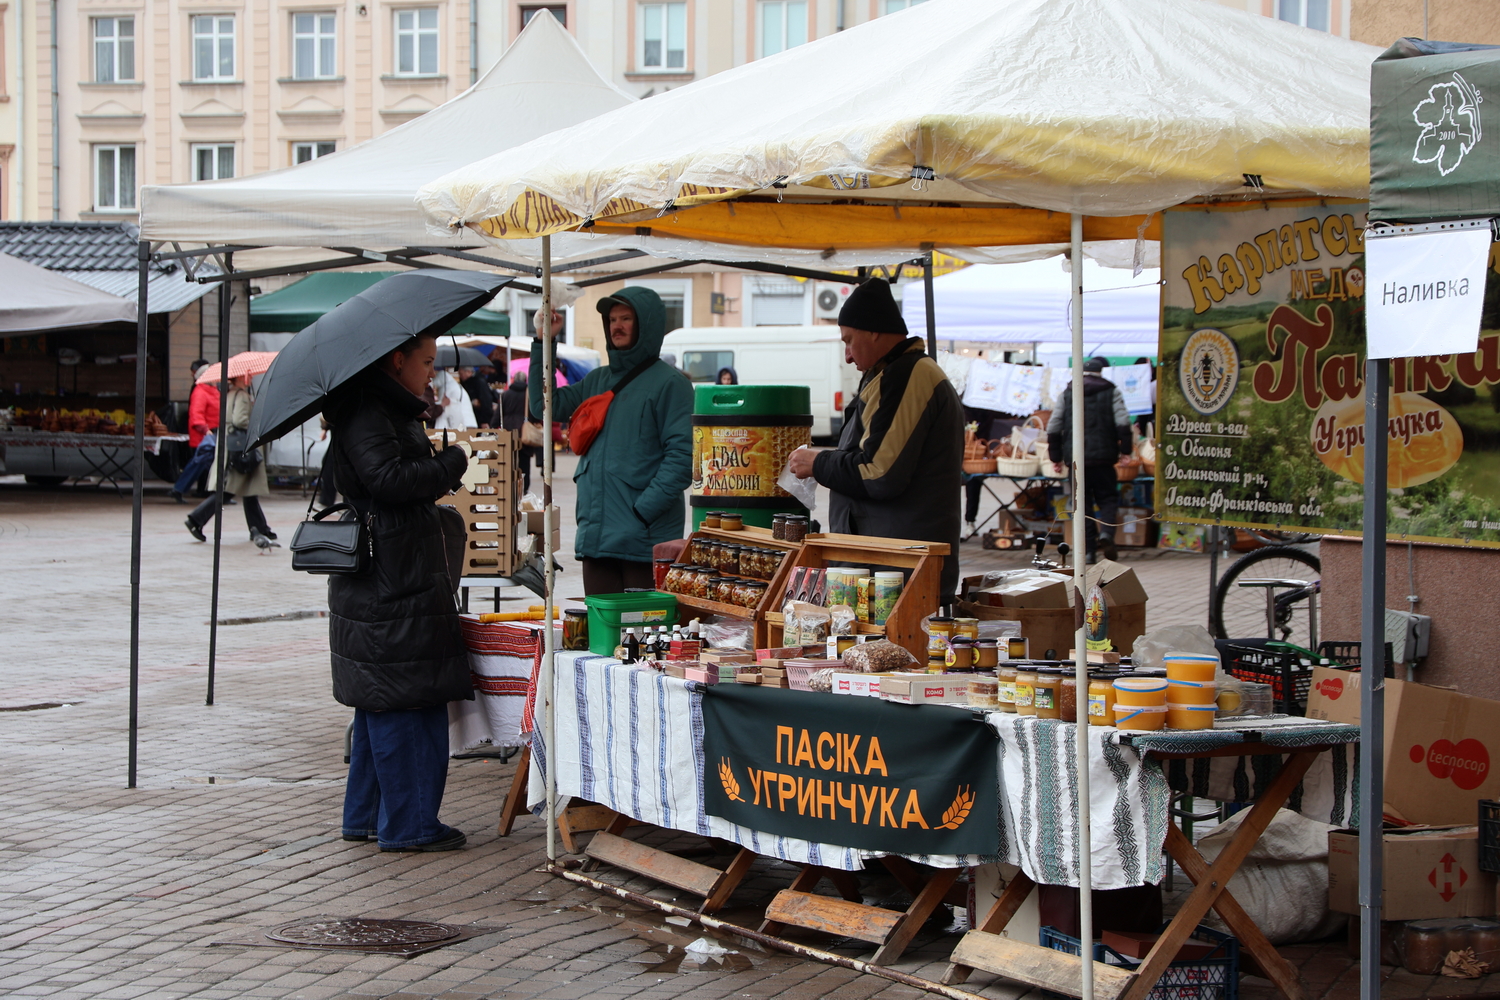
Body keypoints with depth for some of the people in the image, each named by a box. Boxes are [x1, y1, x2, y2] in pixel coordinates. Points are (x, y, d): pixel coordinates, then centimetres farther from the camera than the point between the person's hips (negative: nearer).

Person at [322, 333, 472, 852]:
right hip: (389, 584, -11)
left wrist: (438, 472, 9)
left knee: (382, 704, 15)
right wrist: (449, 463, -12)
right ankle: (408, 824, -2)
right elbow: (387, 478, -24)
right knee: (404, 704, -6)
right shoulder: (366, 414, -13)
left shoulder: (392, 412, 19)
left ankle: (365, 816, 22)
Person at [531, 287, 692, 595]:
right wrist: (543, 342, 9)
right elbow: (545, 406, 14)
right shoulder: (598, 380, 19)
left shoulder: (668, 383, -4)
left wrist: (644, 510, -18)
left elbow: (681, 454, -11)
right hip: (596, 535, 7)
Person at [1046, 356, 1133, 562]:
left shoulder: (1067, 393, 10)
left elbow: (1053, 427, 7)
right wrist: (1125, 449, -4)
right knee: (1108, 498, 9)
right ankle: (1106, 532, -19)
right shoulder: (1111, 392, 5)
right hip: (1102, 455, -1)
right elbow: (1123, 422, -8)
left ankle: (1088, 549, 2)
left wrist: (1056, 456, 12)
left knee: (1082, 503, 8)